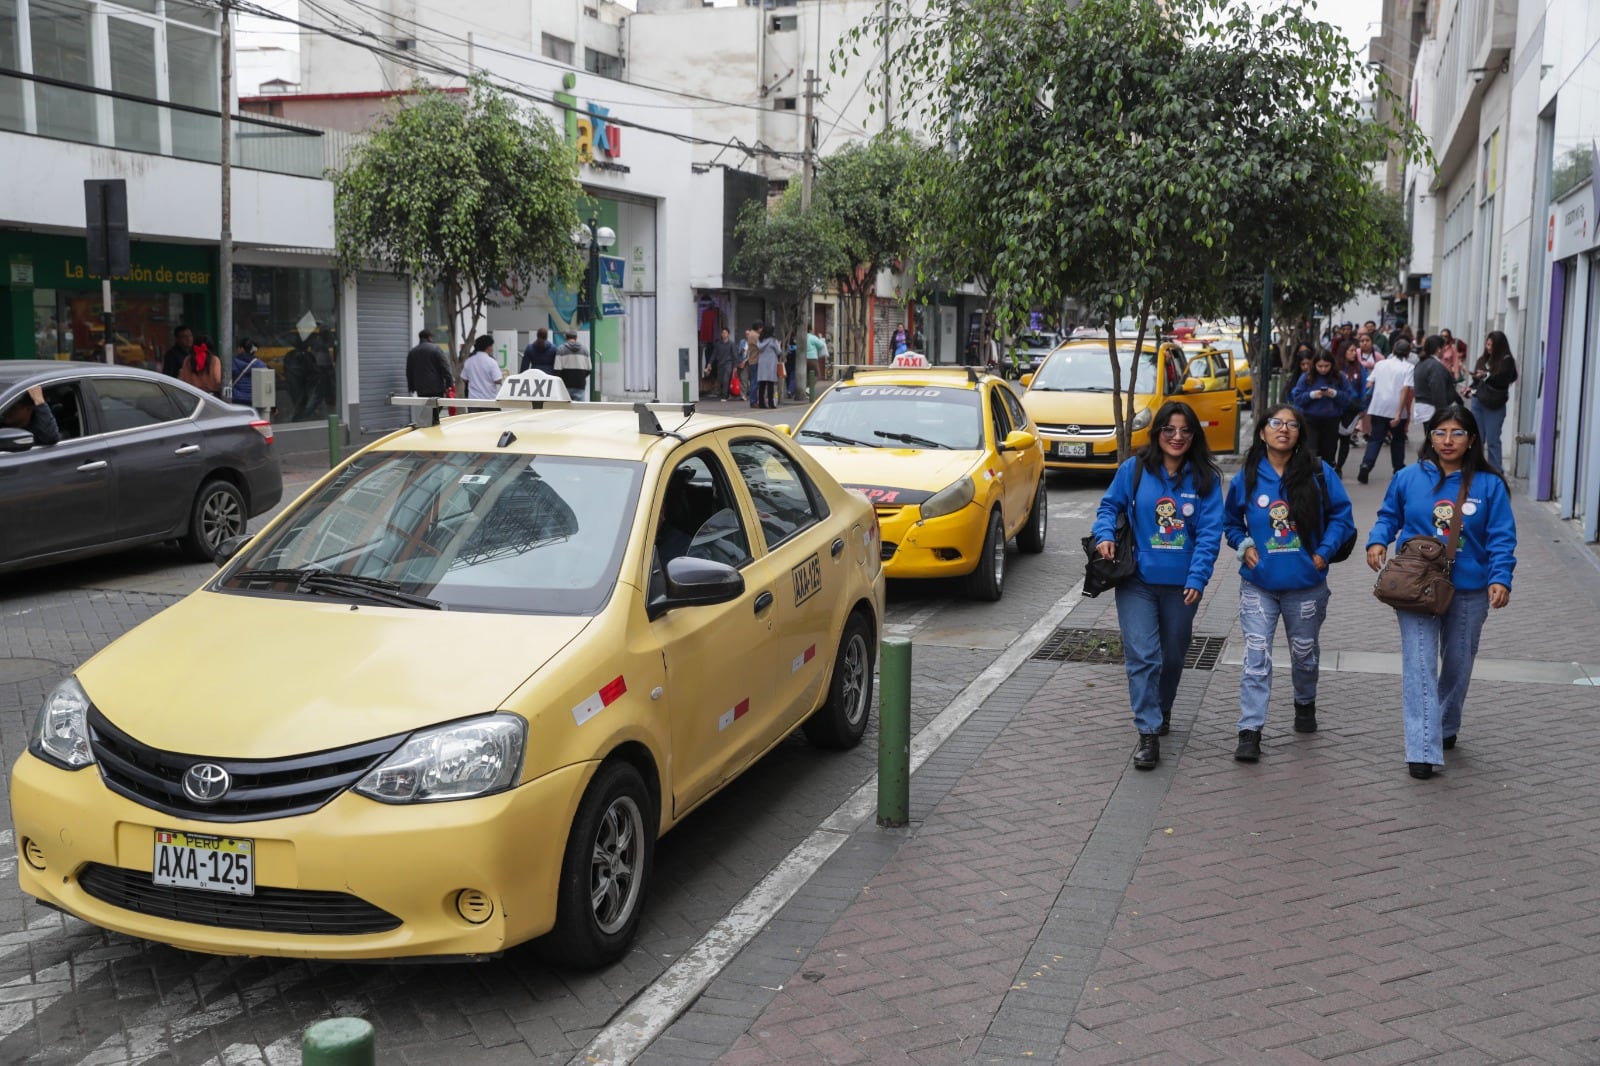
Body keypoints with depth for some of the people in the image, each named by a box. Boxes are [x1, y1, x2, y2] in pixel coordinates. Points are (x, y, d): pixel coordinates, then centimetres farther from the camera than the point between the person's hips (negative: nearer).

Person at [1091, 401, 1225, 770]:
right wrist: (1105, 534, -13)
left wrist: (1197, 578, -16)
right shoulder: (1134, 469, -4)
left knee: (1172, 656, 17)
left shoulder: (1205, 479, -3)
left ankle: (1161, 711, 41)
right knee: (1143, 656, -11)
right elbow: (1109, 505, 7)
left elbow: (1210, 532, -7)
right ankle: (1148, 733, -8)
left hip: (1181, 583, 2)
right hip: (1137, 580, -1)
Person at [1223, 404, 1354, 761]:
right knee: (1256, 658, -7)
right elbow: (1230, 522, 11)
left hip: (1306, 584, 0)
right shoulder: (1247, 477, -1)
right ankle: (1250, 731, -4)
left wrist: (1324, 551, -11)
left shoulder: (1318, 473, -6)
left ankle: (1305, 705, 45)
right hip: (1259, 585, 0)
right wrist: (1244, 545, -6)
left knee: (1305, 653, 19)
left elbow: (1342, 515, -1)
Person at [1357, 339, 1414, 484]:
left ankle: (1366, 465, -19)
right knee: (1398, 440, 17)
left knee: (1375, 439, 2)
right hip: (1397, 410, -2)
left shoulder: (1380, 364, 7)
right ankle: (1399, 470, 24)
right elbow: (1406, 390, -12)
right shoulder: (1408, 368, -3)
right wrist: (1399, 414, -15)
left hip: (1378, 408, 2)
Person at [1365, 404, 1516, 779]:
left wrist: (1500, 578, -20)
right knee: (1419, 665, -10)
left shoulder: (1489, 485, -6)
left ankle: (1446, 728, 41)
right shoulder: (1409, 478, -3)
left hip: (1469, 592, 1)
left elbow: (1501, 538, -7)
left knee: (1458, 663, 18)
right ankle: (1423, 750, -11)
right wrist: (1377, 540, -10)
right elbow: (1389, 516, 10)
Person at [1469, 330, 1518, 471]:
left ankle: (1496, 472, 2)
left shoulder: (1507, 361, -4)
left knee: (1492, 440, -4)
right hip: (1478, 401, 6)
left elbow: (1503, 380, -16)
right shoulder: (1483, 359, 12)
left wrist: (1486, 376, -23)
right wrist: (1471, 388, 0)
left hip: (1494, 405, -5)